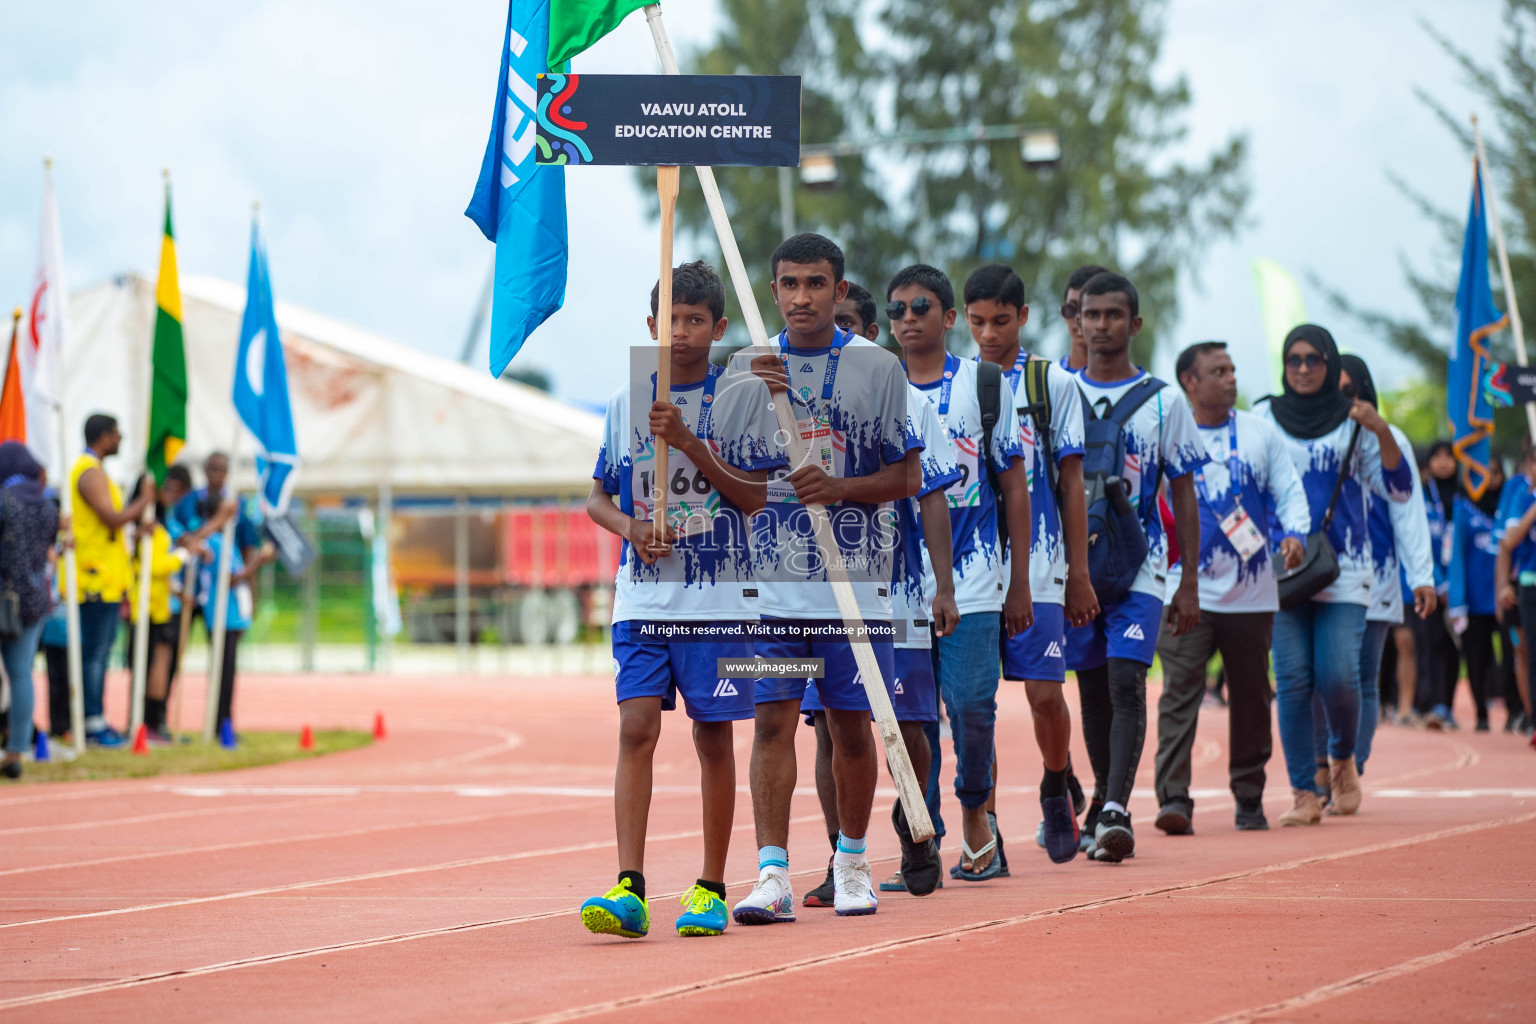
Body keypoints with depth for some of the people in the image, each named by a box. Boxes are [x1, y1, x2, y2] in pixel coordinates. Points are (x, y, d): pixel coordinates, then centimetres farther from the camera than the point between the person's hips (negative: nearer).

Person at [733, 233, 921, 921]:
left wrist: (840, 488, -13)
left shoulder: (878, 368, 3)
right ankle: (773, 872, -10)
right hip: (769, 575, 1)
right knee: (772, 718, -7)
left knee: (851, 723, 6)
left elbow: (908, 476, 4)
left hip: (854, 579, 0)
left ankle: (851, 861, 22)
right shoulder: (748, 368, 8)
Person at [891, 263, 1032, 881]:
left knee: (970, 701, -10)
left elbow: (1015, 488, 7)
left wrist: (1019, 584, 4)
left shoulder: (985, 385, 4)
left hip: (971, 572, -2)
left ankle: (975, 813, 13)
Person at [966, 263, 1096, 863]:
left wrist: (1078, 575, 3)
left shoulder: (1054, 384, 5)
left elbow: (1071, 484, 6)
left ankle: (1058, 786, 23)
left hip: (1037, 566, -1)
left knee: (1044, 692, -6)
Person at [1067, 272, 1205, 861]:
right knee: (1092, 687, 9)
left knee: (1126, 681, -16)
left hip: (1139, 564, -3)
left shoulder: (1162, 402, 3)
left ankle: (1114, 812, -23)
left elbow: (1184, 497, 6)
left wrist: (1189, 584, 1)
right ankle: (1105, 799, 24)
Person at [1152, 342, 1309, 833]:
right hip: (1186, 591, -2)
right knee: (1180, 691, -14)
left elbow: (1289, 490, 6)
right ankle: (1173, 798, -18)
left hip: (1251, 593, 2)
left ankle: (1249, 798, 21)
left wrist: (1295, 533, -12)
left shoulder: (1260, 432, 8)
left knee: (1251, 697, 9)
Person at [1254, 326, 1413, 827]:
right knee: (1292, 679, -6)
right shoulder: (1265, 419, 8)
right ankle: (1304, 793, -1)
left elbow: (1397, 489, 2)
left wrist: (1382, 432, -12)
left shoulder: (1353, 421, 6)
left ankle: (1343, 758, 18)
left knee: (1338, 676, -11)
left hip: (1343, 568, -1)